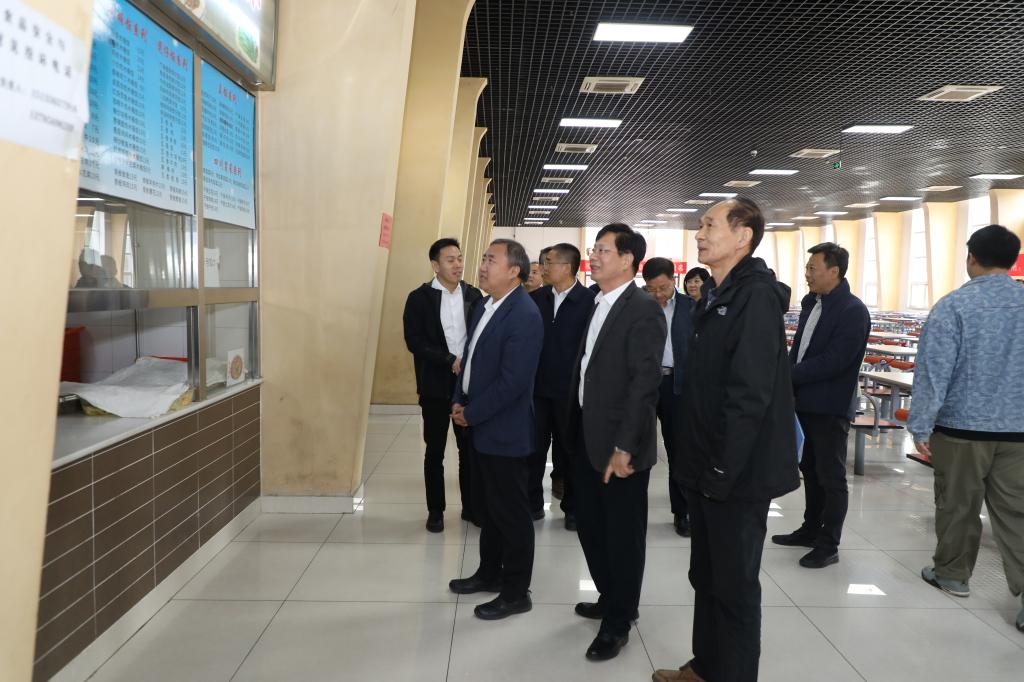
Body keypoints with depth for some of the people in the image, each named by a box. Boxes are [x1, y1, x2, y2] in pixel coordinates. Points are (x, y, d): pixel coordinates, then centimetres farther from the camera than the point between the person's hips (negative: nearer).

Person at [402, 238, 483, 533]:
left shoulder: (474, 295, 4)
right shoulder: (419, 298, -5)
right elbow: (414, 342, -11)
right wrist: (451, 361, -18)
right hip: (436, 385, -2)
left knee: (470, 448, 10)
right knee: (435, 450, 8)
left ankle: (471, 506, 24)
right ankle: (435, 510, 21)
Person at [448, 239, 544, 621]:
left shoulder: (525, 316, -21)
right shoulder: (484, 308, 9)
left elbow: (512, 381, -24)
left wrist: (470, 414, -15)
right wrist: (459, 402, 2)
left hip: (504, 431, -9)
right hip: (480, 429, 9)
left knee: (511, 513, 4)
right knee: (486, 507, 21)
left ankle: (516, 592, 19)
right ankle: (490, 573, 38)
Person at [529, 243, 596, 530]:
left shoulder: (589, 300, -10)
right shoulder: (536, 297, 3)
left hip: (570, 389, -3)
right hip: (538, 386, 3)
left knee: (571, 449, 10)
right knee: (534, 447, 8)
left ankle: (572, 506, 24)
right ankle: (533, 503, 22)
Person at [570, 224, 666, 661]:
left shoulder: (644, 309, -14)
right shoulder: (597, 306, 11)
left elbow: (645, 382, -20)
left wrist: (624, 446, -22)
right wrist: (575, 430, 10)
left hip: (619, 445, -8)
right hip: (587, 438, 8)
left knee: (623, 535, 8)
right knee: (590, 527, 18)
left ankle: (618, 622, 24)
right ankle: (610, 600, 39)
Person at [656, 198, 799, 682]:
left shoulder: (756, 296, -17)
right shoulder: (715, 295, 11)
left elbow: (750, 394, -23)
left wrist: (722, 470, -20)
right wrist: (697, 461, 13)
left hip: (738, 473, -9)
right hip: (708, 468, 9)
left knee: (735, 585, 6)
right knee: (706, 576, 20)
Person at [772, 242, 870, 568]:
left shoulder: (853, 311, -17)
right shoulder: (810, 302, 9)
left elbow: (834, 361, -23)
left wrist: (788, 376, -19)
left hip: (830, 407, -8)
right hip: (805, 402, 8)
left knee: (831, 477, 4)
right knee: (811, 470, 19)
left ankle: (828, 545, 14)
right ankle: (810, 530, 33)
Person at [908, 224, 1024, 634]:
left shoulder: (954, 306, -13)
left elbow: (933, 372, -14)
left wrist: (920, 426, -7)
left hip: (960, 427, -3)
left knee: (957, 506, 13)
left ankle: (952, 574, 29)